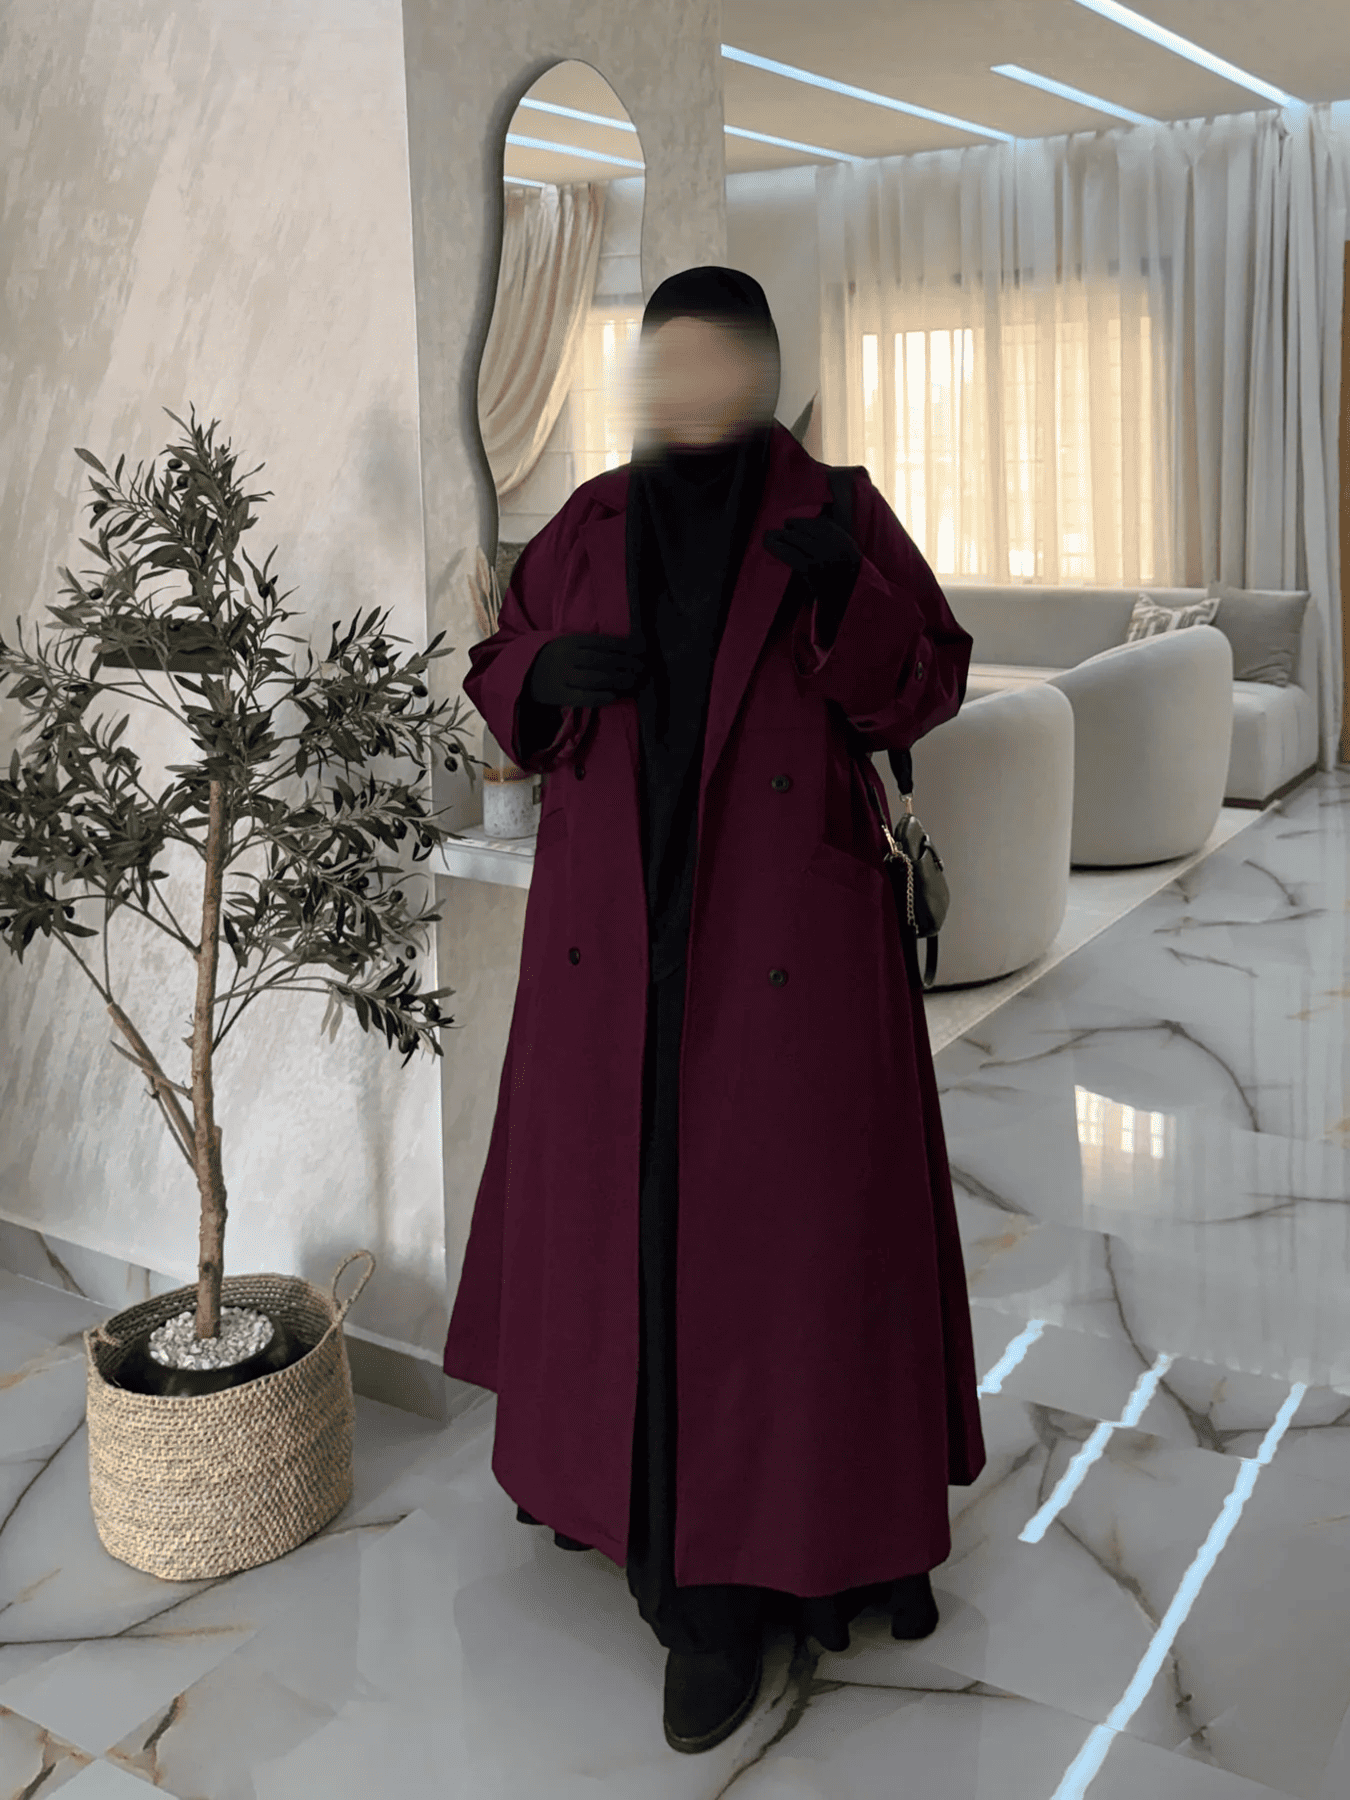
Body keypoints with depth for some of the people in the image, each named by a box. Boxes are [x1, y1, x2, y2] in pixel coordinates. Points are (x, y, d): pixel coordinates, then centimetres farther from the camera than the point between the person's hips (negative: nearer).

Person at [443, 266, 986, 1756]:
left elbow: (921, 691, -4)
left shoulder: (835, 514, 0)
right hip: (616, 941, 3)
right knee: (624, 1213, 11)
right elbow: (499, 681, 13)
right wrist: (548, 667, -10)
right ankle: (631, 1472, 34)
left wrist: (844, 595, -23)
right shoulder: (590, 526, 8)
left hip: (785, 944, -3)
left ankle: (728, 1583, 10)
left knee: (774, 1227, -1)